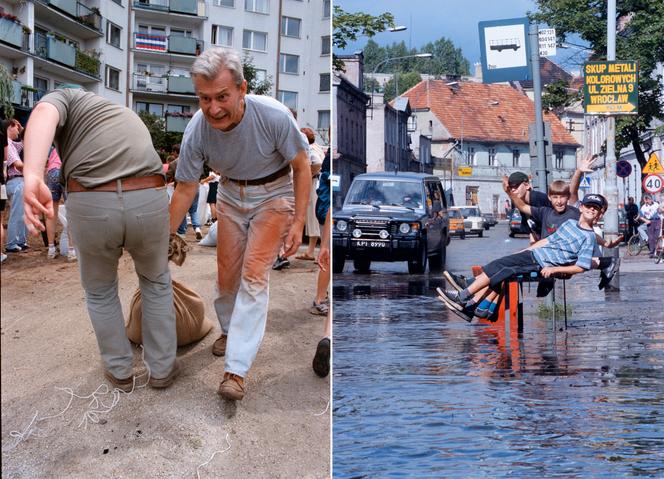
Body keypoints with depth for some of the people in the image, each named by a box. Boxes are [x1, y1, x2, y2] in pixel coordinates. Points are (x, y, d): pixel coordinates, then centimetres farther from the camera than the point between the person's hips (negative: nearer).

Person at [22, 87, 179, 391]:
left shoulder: (67, 98, 20)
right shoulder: (131, 120, 35)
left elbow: (44, 113, -8)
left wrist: (33, 178, -24)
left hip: (90, 205, -3)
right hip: (149, 201, 3)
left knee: (100, 291, 26)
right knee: (156, 282, 31)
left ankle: (120, 371, 36)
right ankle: (162, 368, 36)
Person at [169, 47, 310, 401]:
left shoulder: (274, 116, -33)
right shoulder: (196, 130, -24)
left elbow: (301, 166, -16)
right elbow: (185, 189, -10)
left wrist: (298, 222, -18)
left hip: (273, 194, -3)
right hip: (230, 194, 3)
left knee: (254, 275, -12)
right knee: (226, 273, 9)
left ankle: (236, 369, -12)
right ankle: (229, 329, 39)